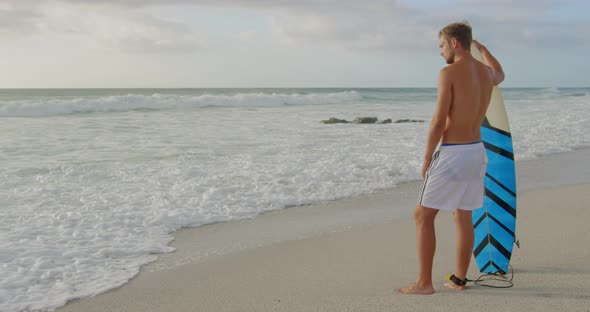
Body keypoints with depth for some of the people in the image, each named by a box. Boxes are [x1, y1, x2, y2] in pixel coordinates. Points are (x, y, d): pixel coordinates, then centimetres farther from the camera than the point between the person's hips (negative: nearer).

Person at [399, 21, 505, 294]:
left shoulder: (449, 72, -15)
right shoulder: (486, 72, 9)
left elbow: (439, 122, -18)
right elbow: (500, 75, 37)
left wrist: (426, 159, -8)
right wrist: (481, 47, 49)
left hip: (452, 154, -8)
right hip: (477, 151, 8)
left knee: (423, 216, 1)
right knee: (463, 217, 16)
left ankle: (424, 282, 2)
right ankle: (459, 279, 22)